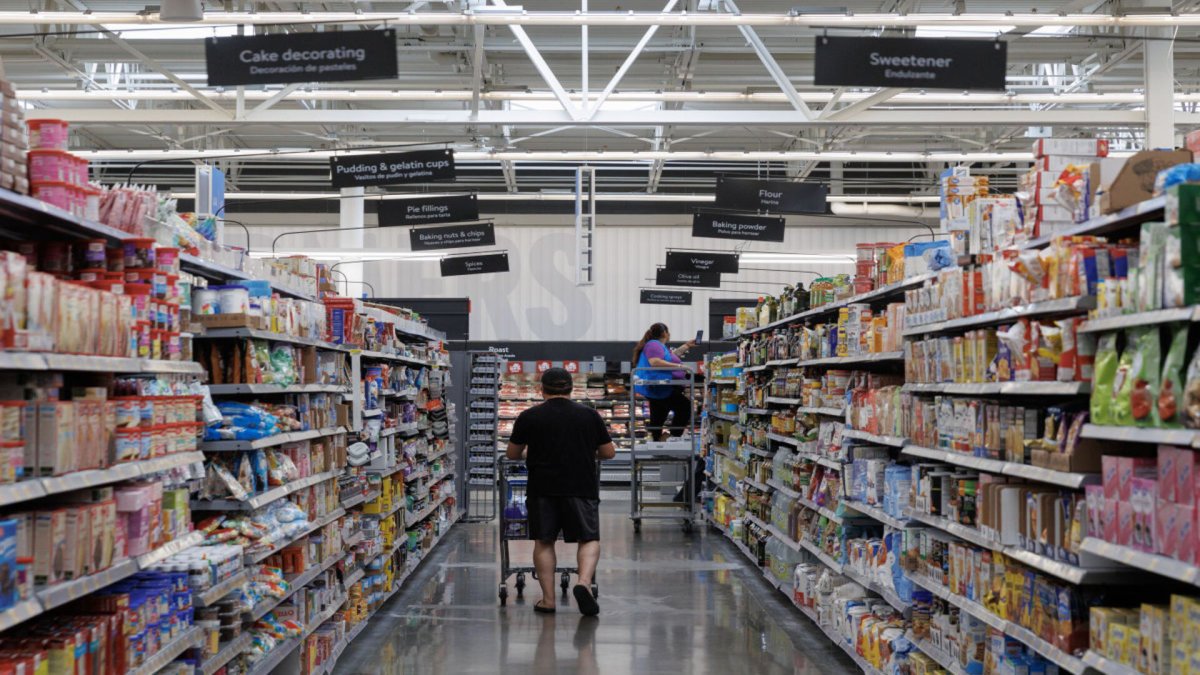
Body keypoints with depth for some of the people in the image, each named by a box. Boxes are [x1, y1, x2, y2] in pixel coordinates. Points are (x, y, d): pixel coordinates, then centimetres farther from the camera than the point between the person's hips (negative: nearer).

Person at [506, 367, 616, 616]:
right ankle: (584, 582, -15)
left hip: (542, 488, 0)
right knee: (589, 539, 8)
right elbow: (609, 453, 10)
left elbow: (512, 454, 12)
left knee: (543, 542, 9)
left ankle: (548, 599, 7)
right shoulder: (590, 415, 4)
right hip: (581, 487, 0)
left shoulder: (528, 417, 1)